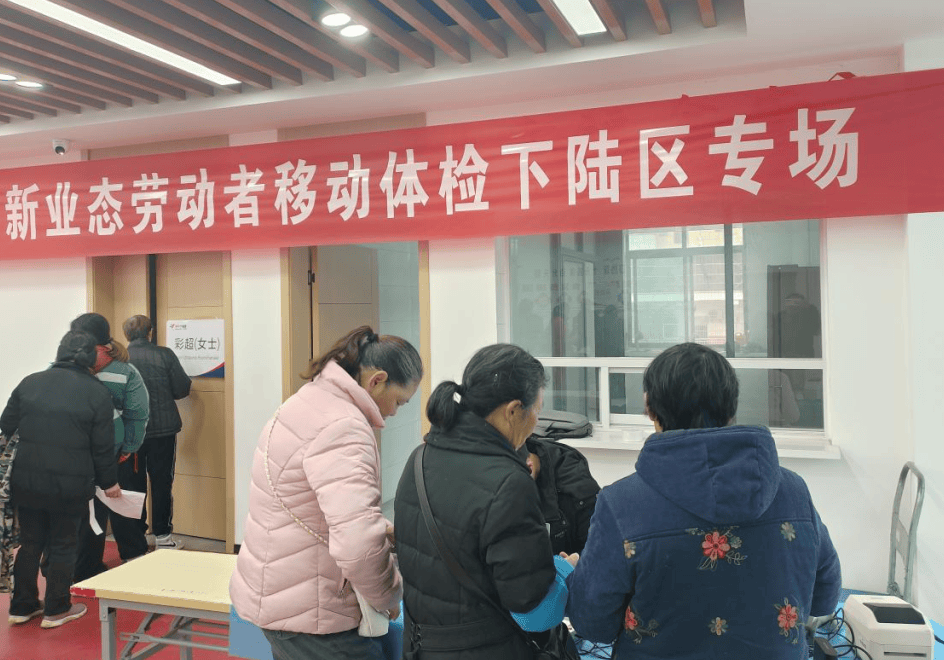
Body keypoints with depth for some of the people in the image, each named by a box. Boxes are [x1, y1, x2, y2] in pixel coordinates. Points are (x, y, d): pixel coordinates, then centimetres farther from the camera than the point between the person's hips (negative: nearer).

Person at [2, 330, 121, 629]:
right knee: (63, 546, 10)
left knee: (29, 543, 18)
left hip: (26, 481, 4)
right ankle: (56, 610, 21)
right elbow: (103, 446, -5)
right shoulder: (97, 393, -7)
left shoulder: (30, 383, 3)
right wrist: (108, 481, 7)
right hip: (70, 485, -3)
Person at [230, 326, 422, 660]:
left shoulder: (313, 400, 7)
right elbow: (359, 545, -33)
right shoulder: (342, 427, -25)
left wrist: (380, 529, 10)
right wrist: (389, 597, -15)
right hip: (310, 614, -10)